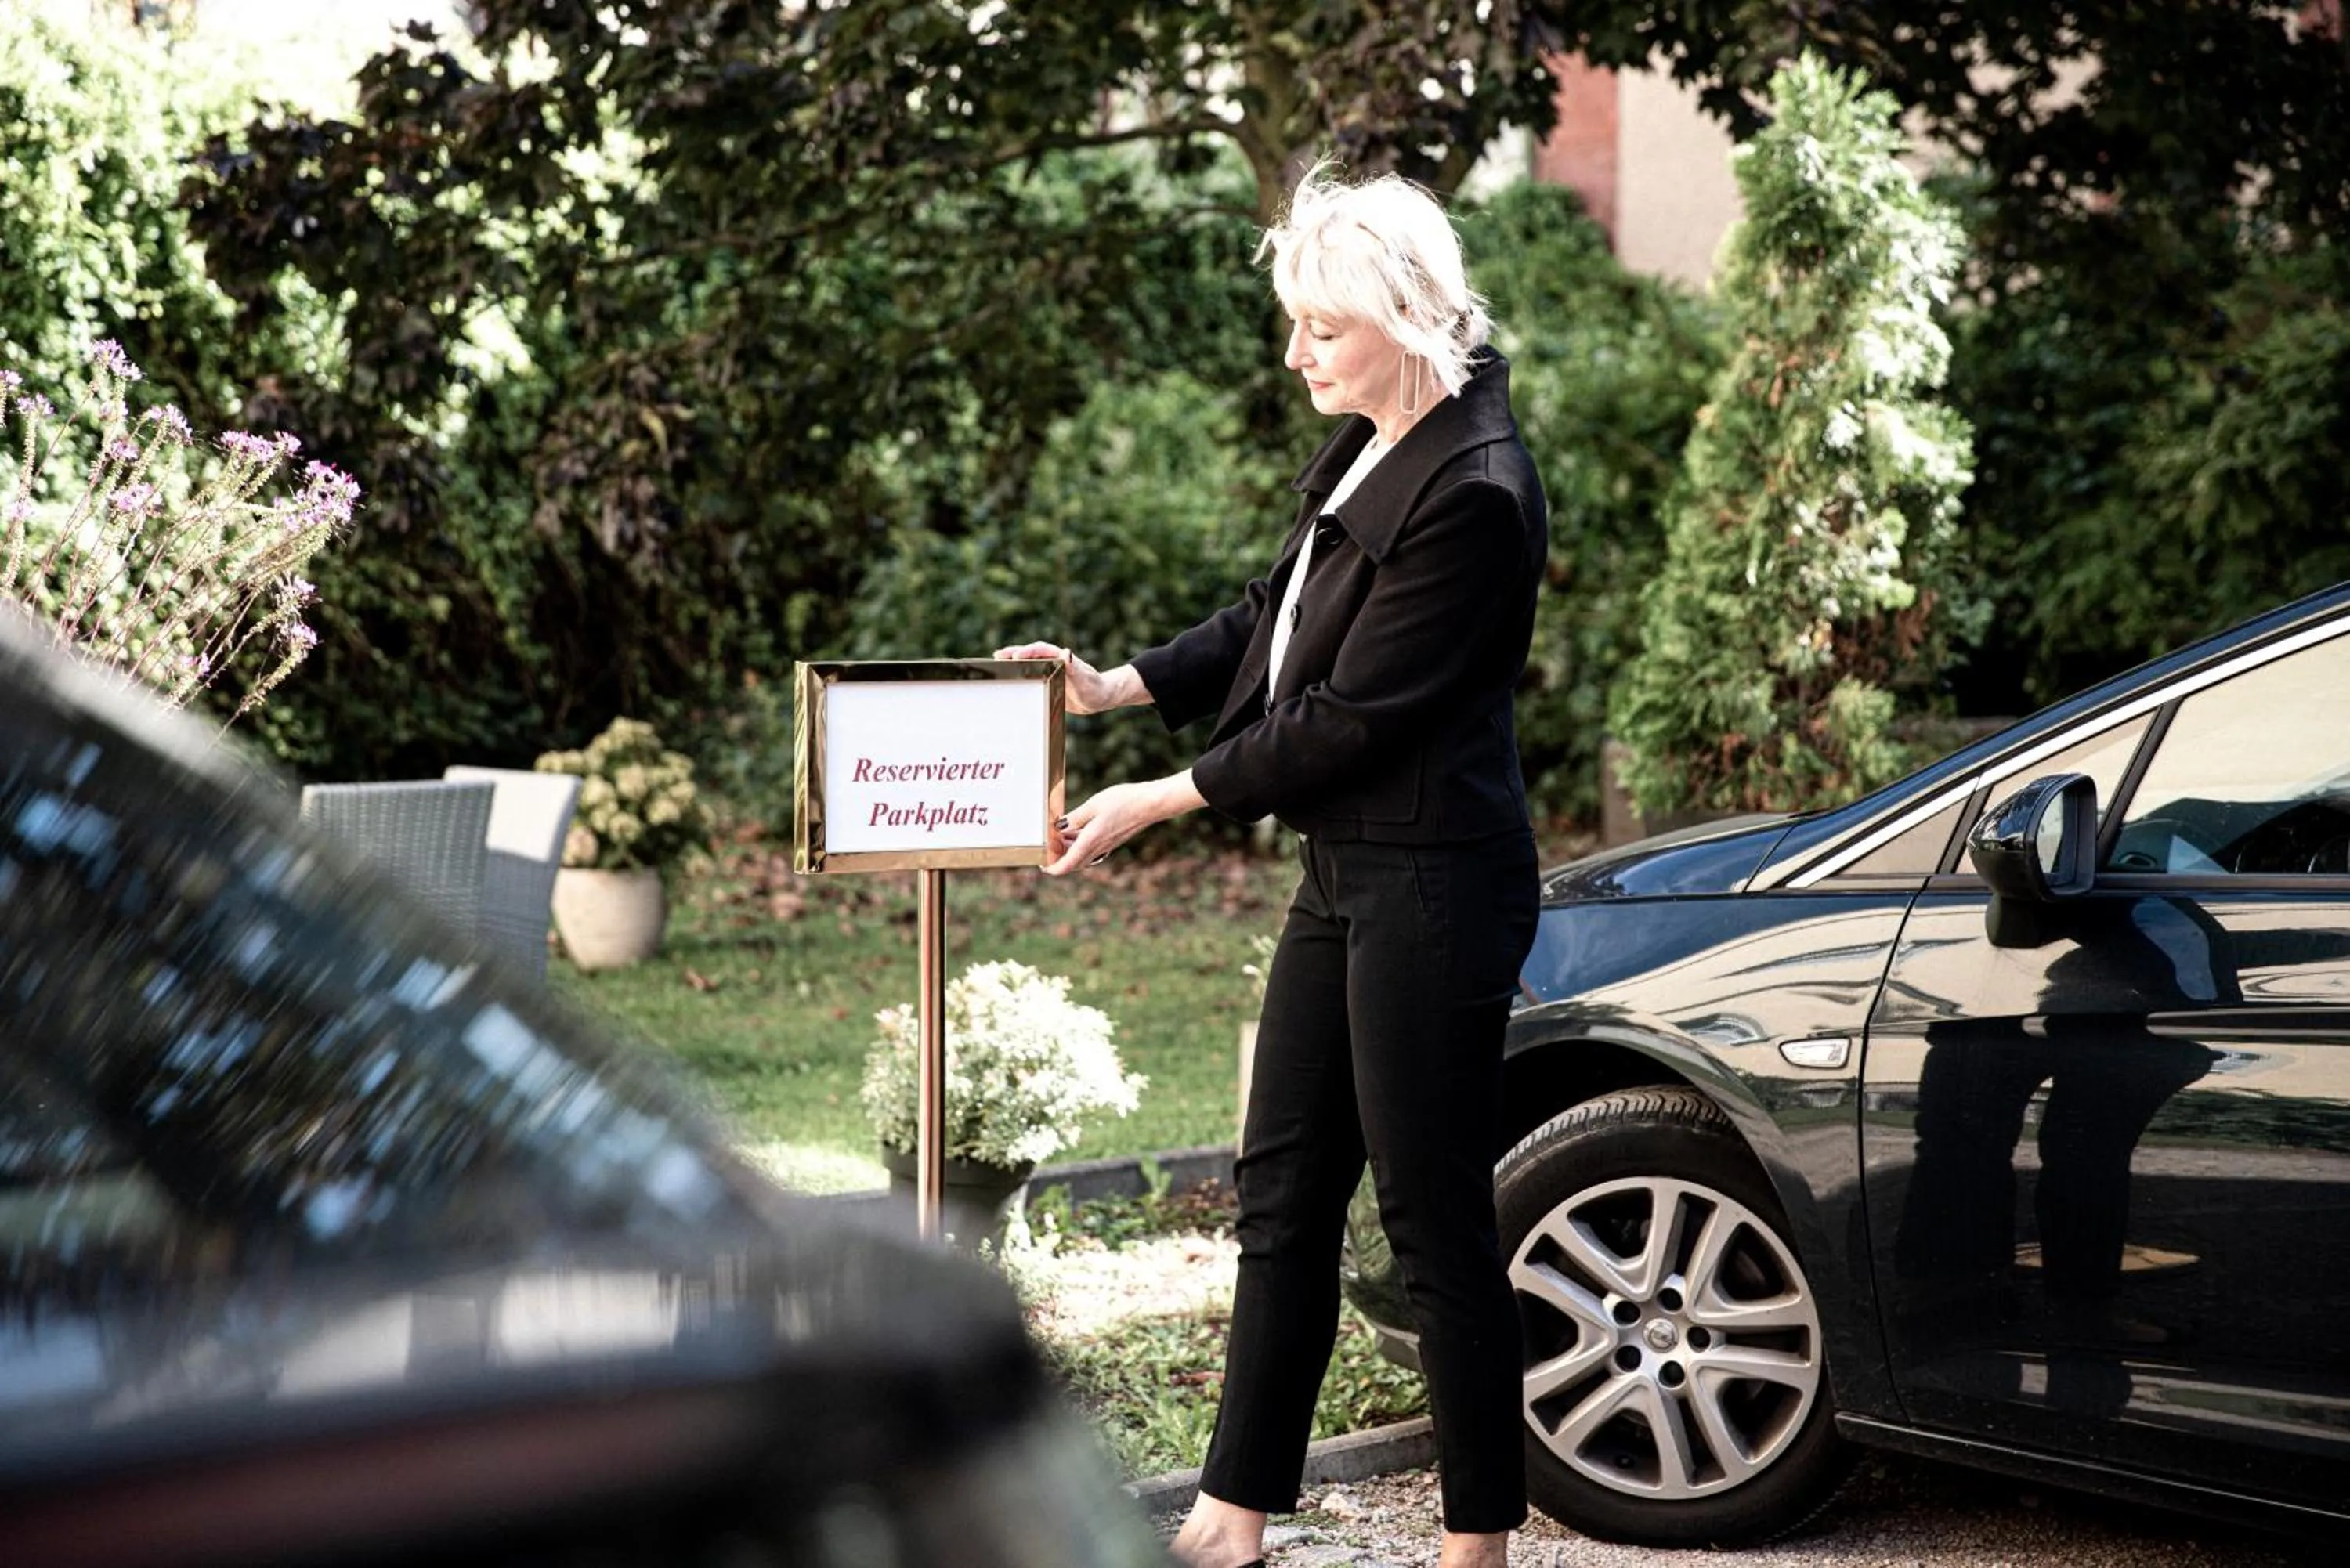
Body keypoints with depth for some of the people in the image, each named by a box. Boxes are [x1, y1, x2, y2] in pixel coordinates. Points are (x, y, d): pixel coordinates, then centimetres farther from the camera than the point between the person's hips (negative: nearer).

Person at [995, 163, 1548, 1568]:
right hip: (1346, 874, 10)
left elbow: (1355, 717, -20)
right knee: (1283, 1193, 13)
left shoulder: (1474, 495, -21)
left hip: (1430, 887, -10)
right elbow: (1276, 622, 19)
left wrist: (1164, 799, -13)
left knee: (1435, 1214, 0)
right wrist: (1119, 687, 6)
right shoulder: (1370, 450, 9)